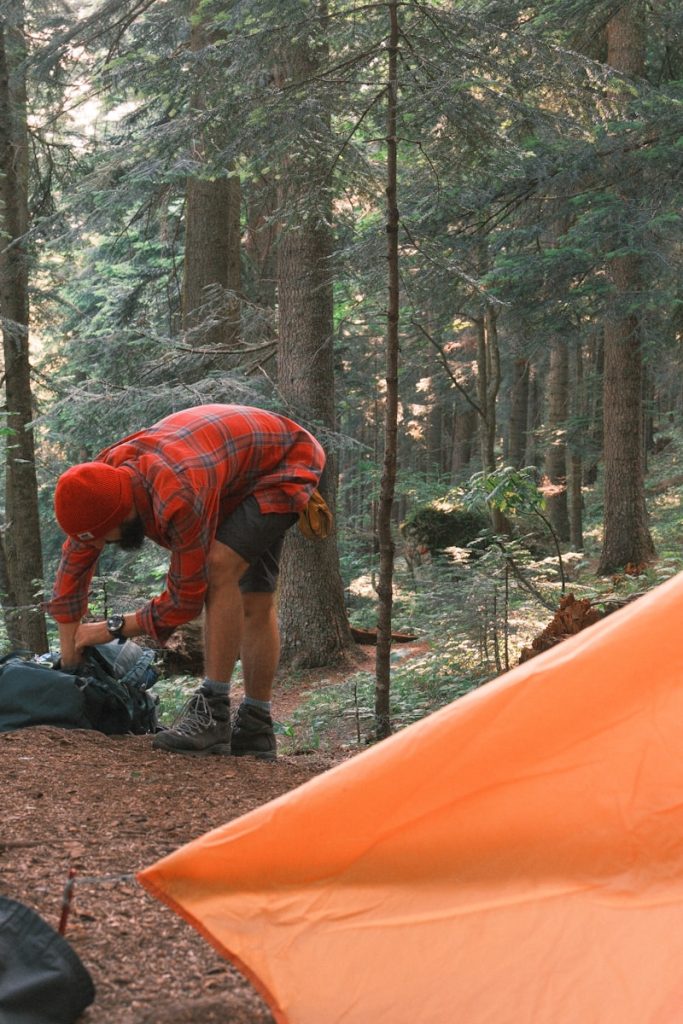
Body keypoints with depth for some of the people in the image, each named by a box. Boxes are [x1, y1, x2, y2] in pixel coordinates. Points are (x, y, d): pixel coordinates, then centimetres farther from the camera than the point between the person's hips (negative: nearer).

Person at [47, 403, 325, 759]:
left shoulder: (179, 499, -42)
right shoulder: (100, 480, -19)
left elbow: (186, 599, -29)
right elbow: (73, 567, -8)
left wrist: (114, 628, -16)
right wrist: (67, 661, -5)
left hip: (288, 464, -8)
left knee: (220, 567, -26)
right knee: (255, 599, 11)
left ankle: (212, 713, -23)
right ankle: (255, 729, 19)